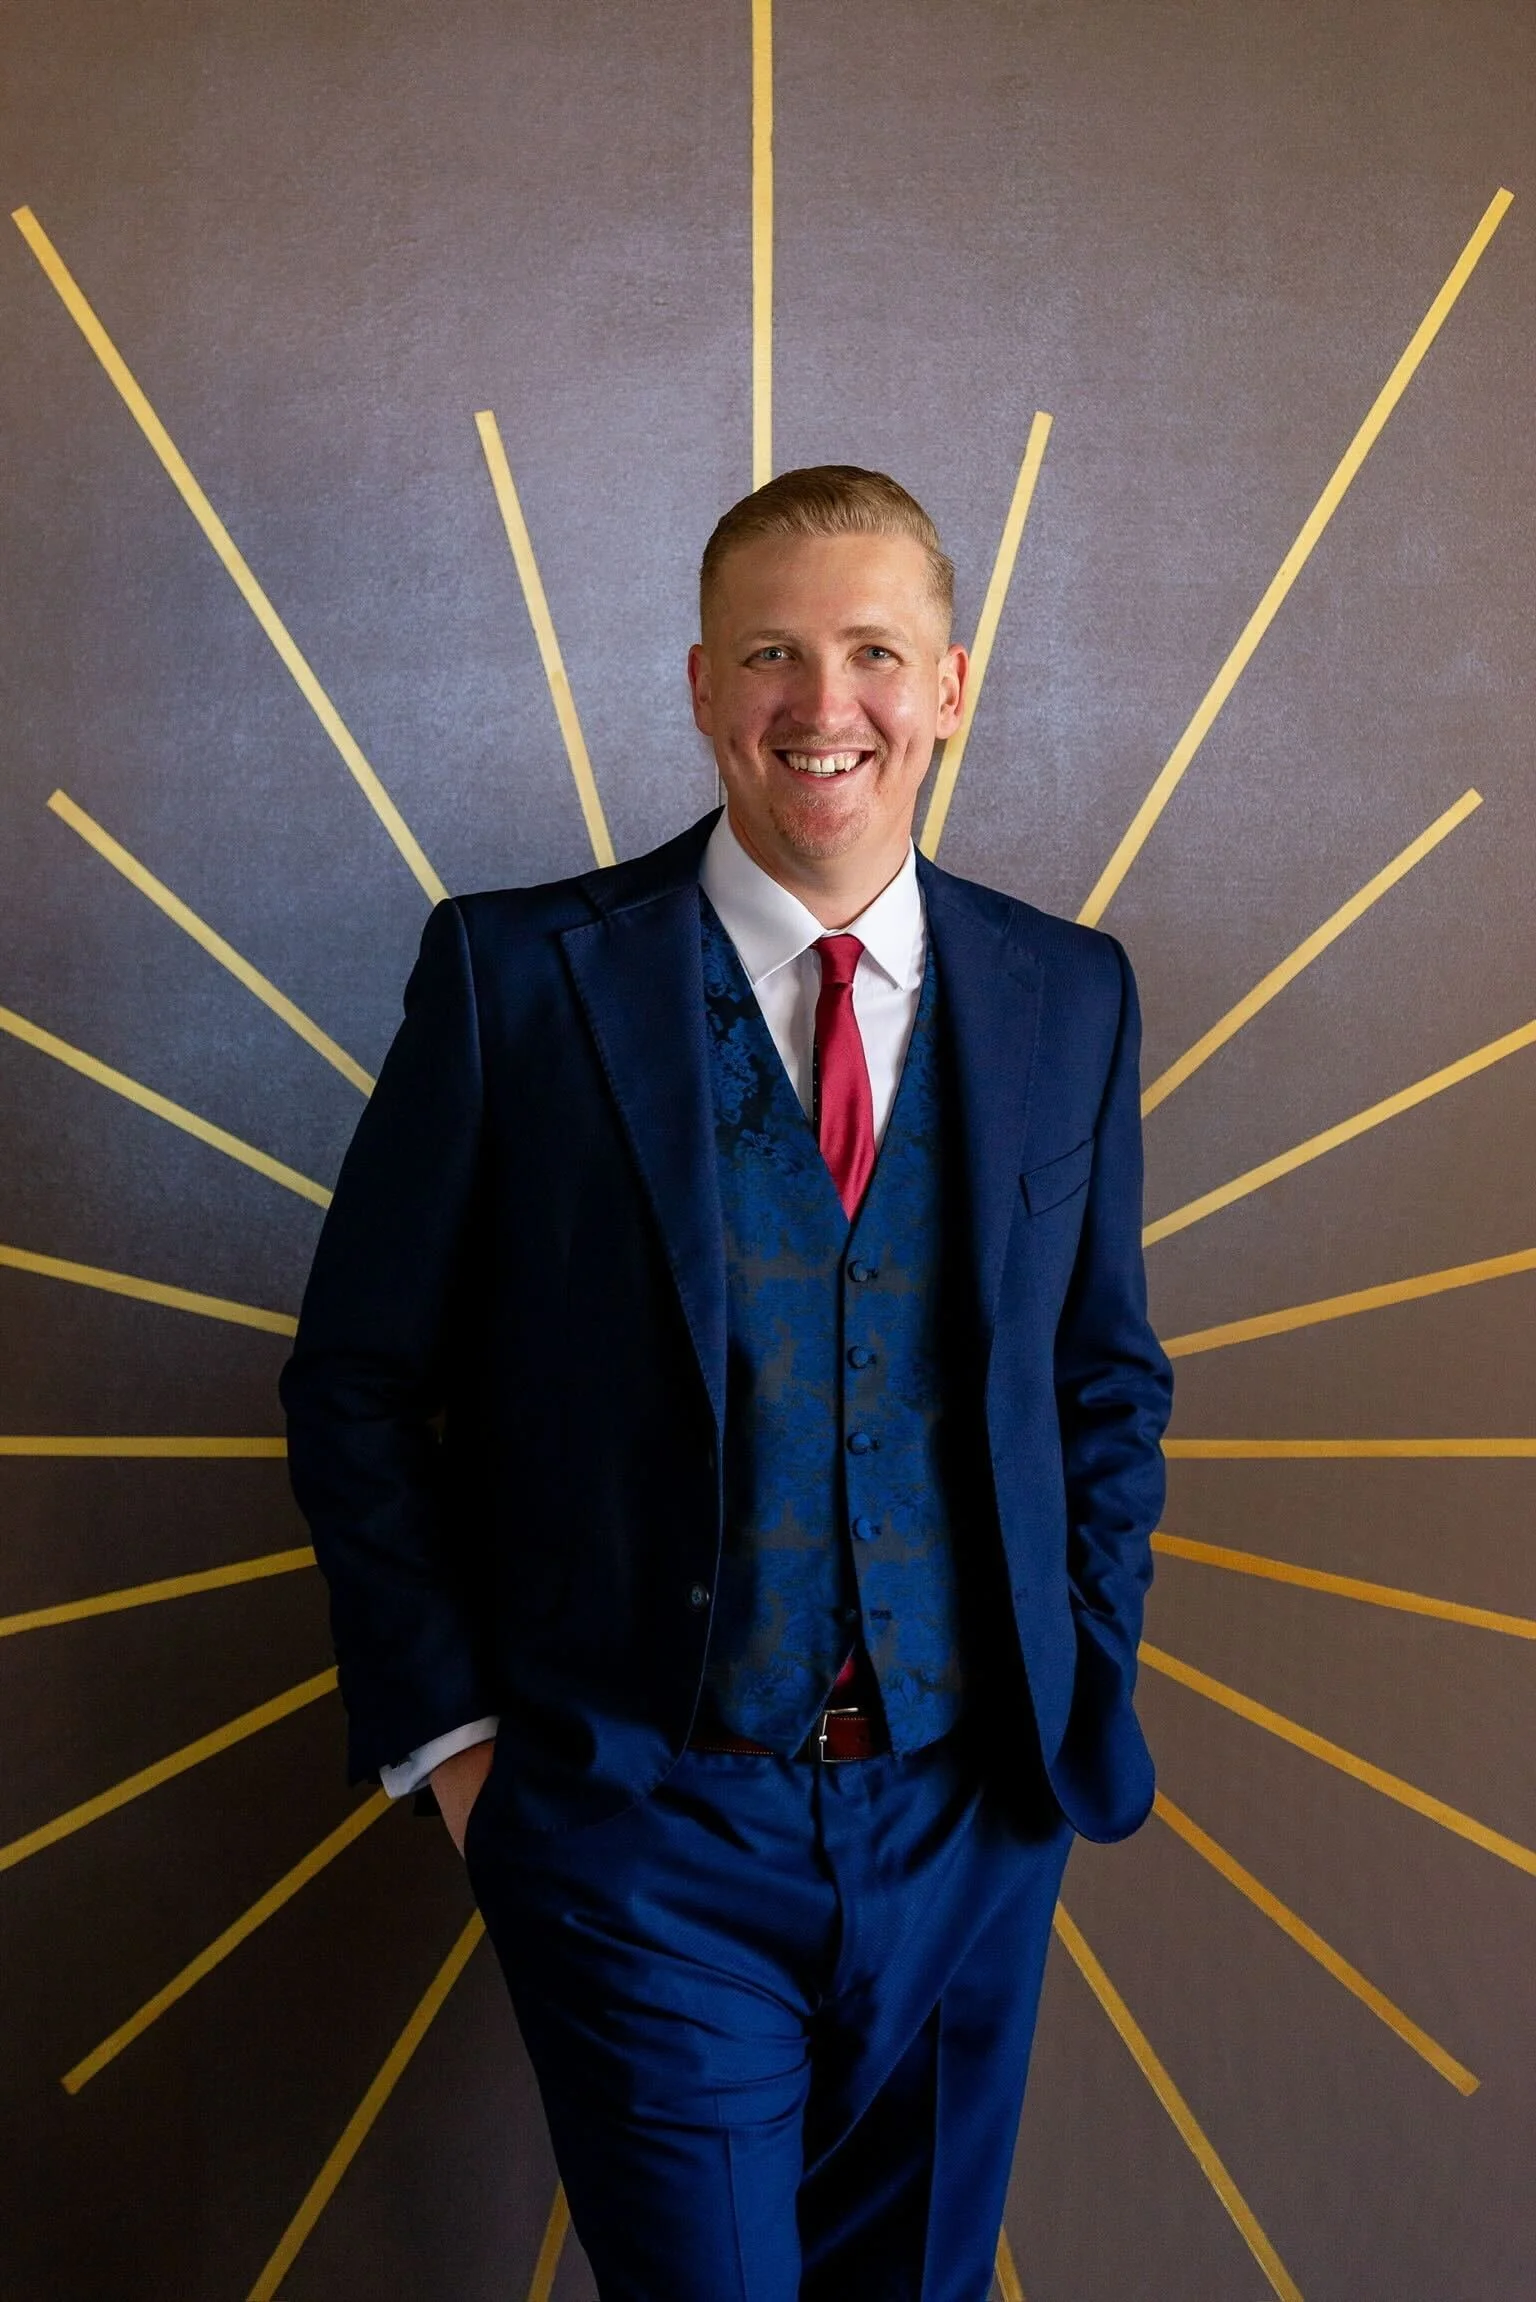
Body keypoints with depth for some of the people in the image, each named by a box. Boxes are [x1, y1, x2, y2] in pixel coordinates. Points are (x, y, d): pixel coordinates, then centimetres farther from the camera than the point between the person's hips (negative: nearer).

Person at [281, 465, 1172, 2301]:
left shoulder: (1069, 997, 3)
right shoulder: (517, 973, -8)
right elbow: (357, 1379, -2)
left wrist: (1083, 1701, 6)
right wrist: (448, 1729, -6)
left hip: (971, 1821, 4)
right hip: (646, 1823, -3)